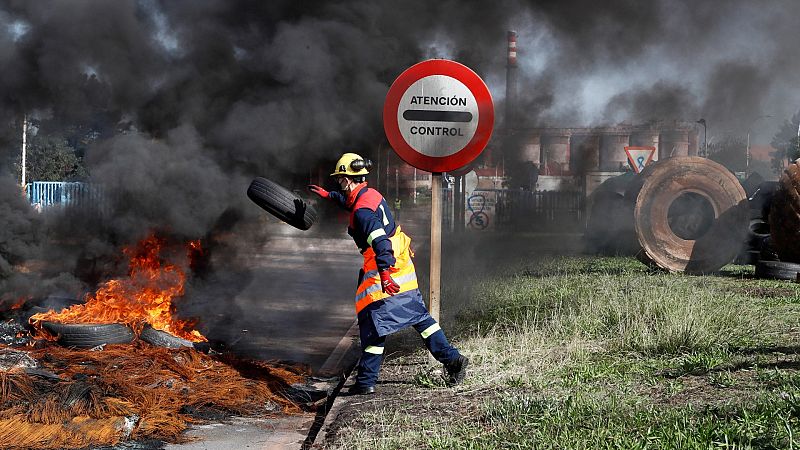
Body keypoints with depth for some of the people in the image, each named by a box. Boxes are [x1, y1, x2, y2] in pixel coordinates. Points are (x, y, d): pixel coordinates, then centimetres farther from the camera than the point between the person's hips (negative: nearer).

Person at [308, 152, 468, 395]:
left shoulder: (362, 211, -19)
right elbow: (350, 201, 35)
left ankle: (366, 381, 1)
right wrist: (328, 195, 48)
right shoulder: (370, 194, 10)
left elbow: (380, 241, -32)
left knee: (372, 322, -3)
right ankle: (452, 359, 12)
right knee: (419, 316, 13)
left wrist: (384, 274, -41)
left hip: (385, 270, -9)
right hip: (403, 265, 9)